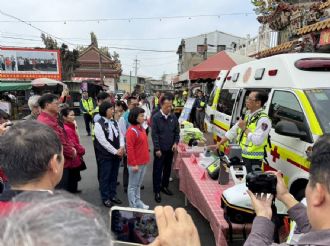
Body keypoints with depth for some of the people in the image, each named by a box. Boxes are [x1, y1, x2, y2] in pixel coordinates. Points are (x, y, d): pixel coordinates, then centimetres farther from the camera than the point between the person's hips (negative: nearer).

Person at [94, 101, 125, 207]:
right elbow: (103, 141, -18)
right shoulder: (98, 124, -13)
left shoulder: (114, 122, 7)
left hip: (116, 154, 6)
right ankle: (105, 198, 22)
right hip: (105, 155, -6)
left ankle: (113, 195, 31)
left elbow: (120, 135, 6)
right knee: (105, 177, 7)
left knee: (114, 176, 16)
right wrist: (115, 151, -17)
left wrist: (121, 147, -11)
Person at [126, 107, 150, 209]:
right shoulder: (131, 131, -18)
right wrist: (134, 164, -19)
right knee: (133, 185, 8)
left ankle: (138, 202, 35)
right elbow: (129, 149, -19)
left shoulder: (142, 128, 8)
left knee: (138, 184, 21)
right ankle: (133, 206, 21)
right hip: (136, 163, -8)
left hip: (143, 162, 8)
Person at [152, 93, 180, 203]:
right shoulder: (156, 117, -12)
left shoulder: (173, 117, 1)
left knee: (167, 169, 17)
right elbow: (154, 134, -12)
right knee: (158, 170, 5)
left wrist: (176, 143, -6)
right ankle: (157, 191, 17)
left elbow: (177, 131, 9)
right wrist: (157, 149, -14)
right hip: (160, 149, -4)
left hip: (170, 149, 4)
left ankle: (165, 186, 35)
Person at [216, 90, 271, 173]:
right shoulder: (246, 114, 10)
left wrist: (244, 128, -17)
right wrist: (218, 144, 11)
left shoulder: (263, 120, -17)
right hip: (240, 156, 8)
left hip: (253, 160, -8)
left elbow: (258, 141, -28)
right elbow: (233, 131, 14)